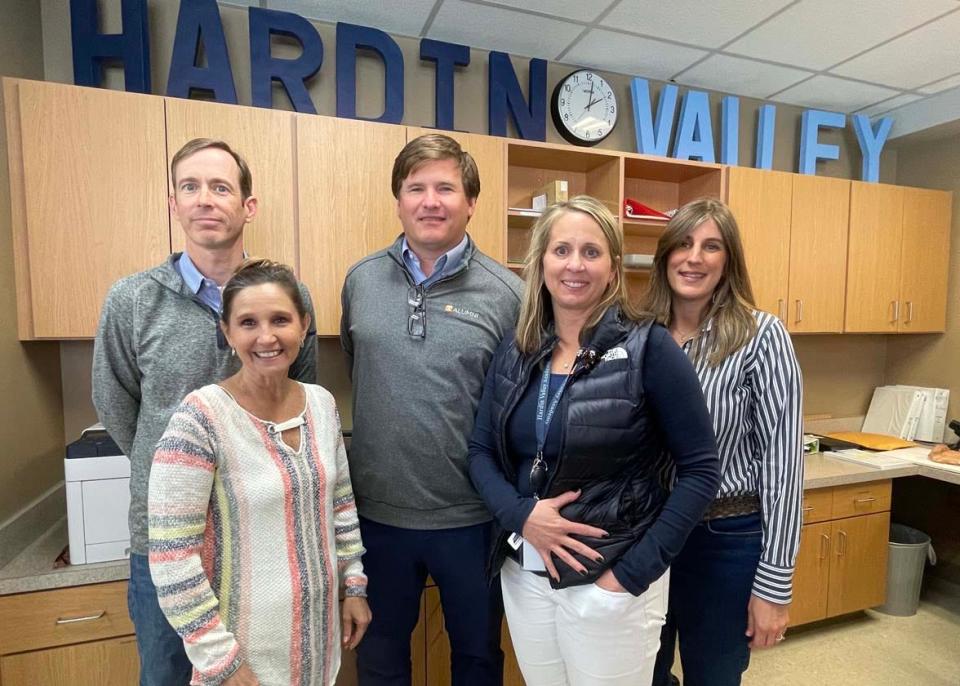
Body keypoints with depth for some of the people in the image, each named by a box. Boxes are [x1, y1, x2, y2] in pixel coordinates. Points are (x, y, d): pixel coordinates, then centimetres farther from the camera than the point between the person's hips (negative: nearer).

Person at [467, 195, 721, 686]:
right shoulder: (515, 352, 0)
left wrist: (635, 571, -15)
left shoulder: (648, 349, -13)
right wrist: (521, 515, -15)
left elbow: (700, 470, -11)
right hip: (524, 574, 4)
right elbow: (481, 452, 2)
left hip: (609, 581, -4)